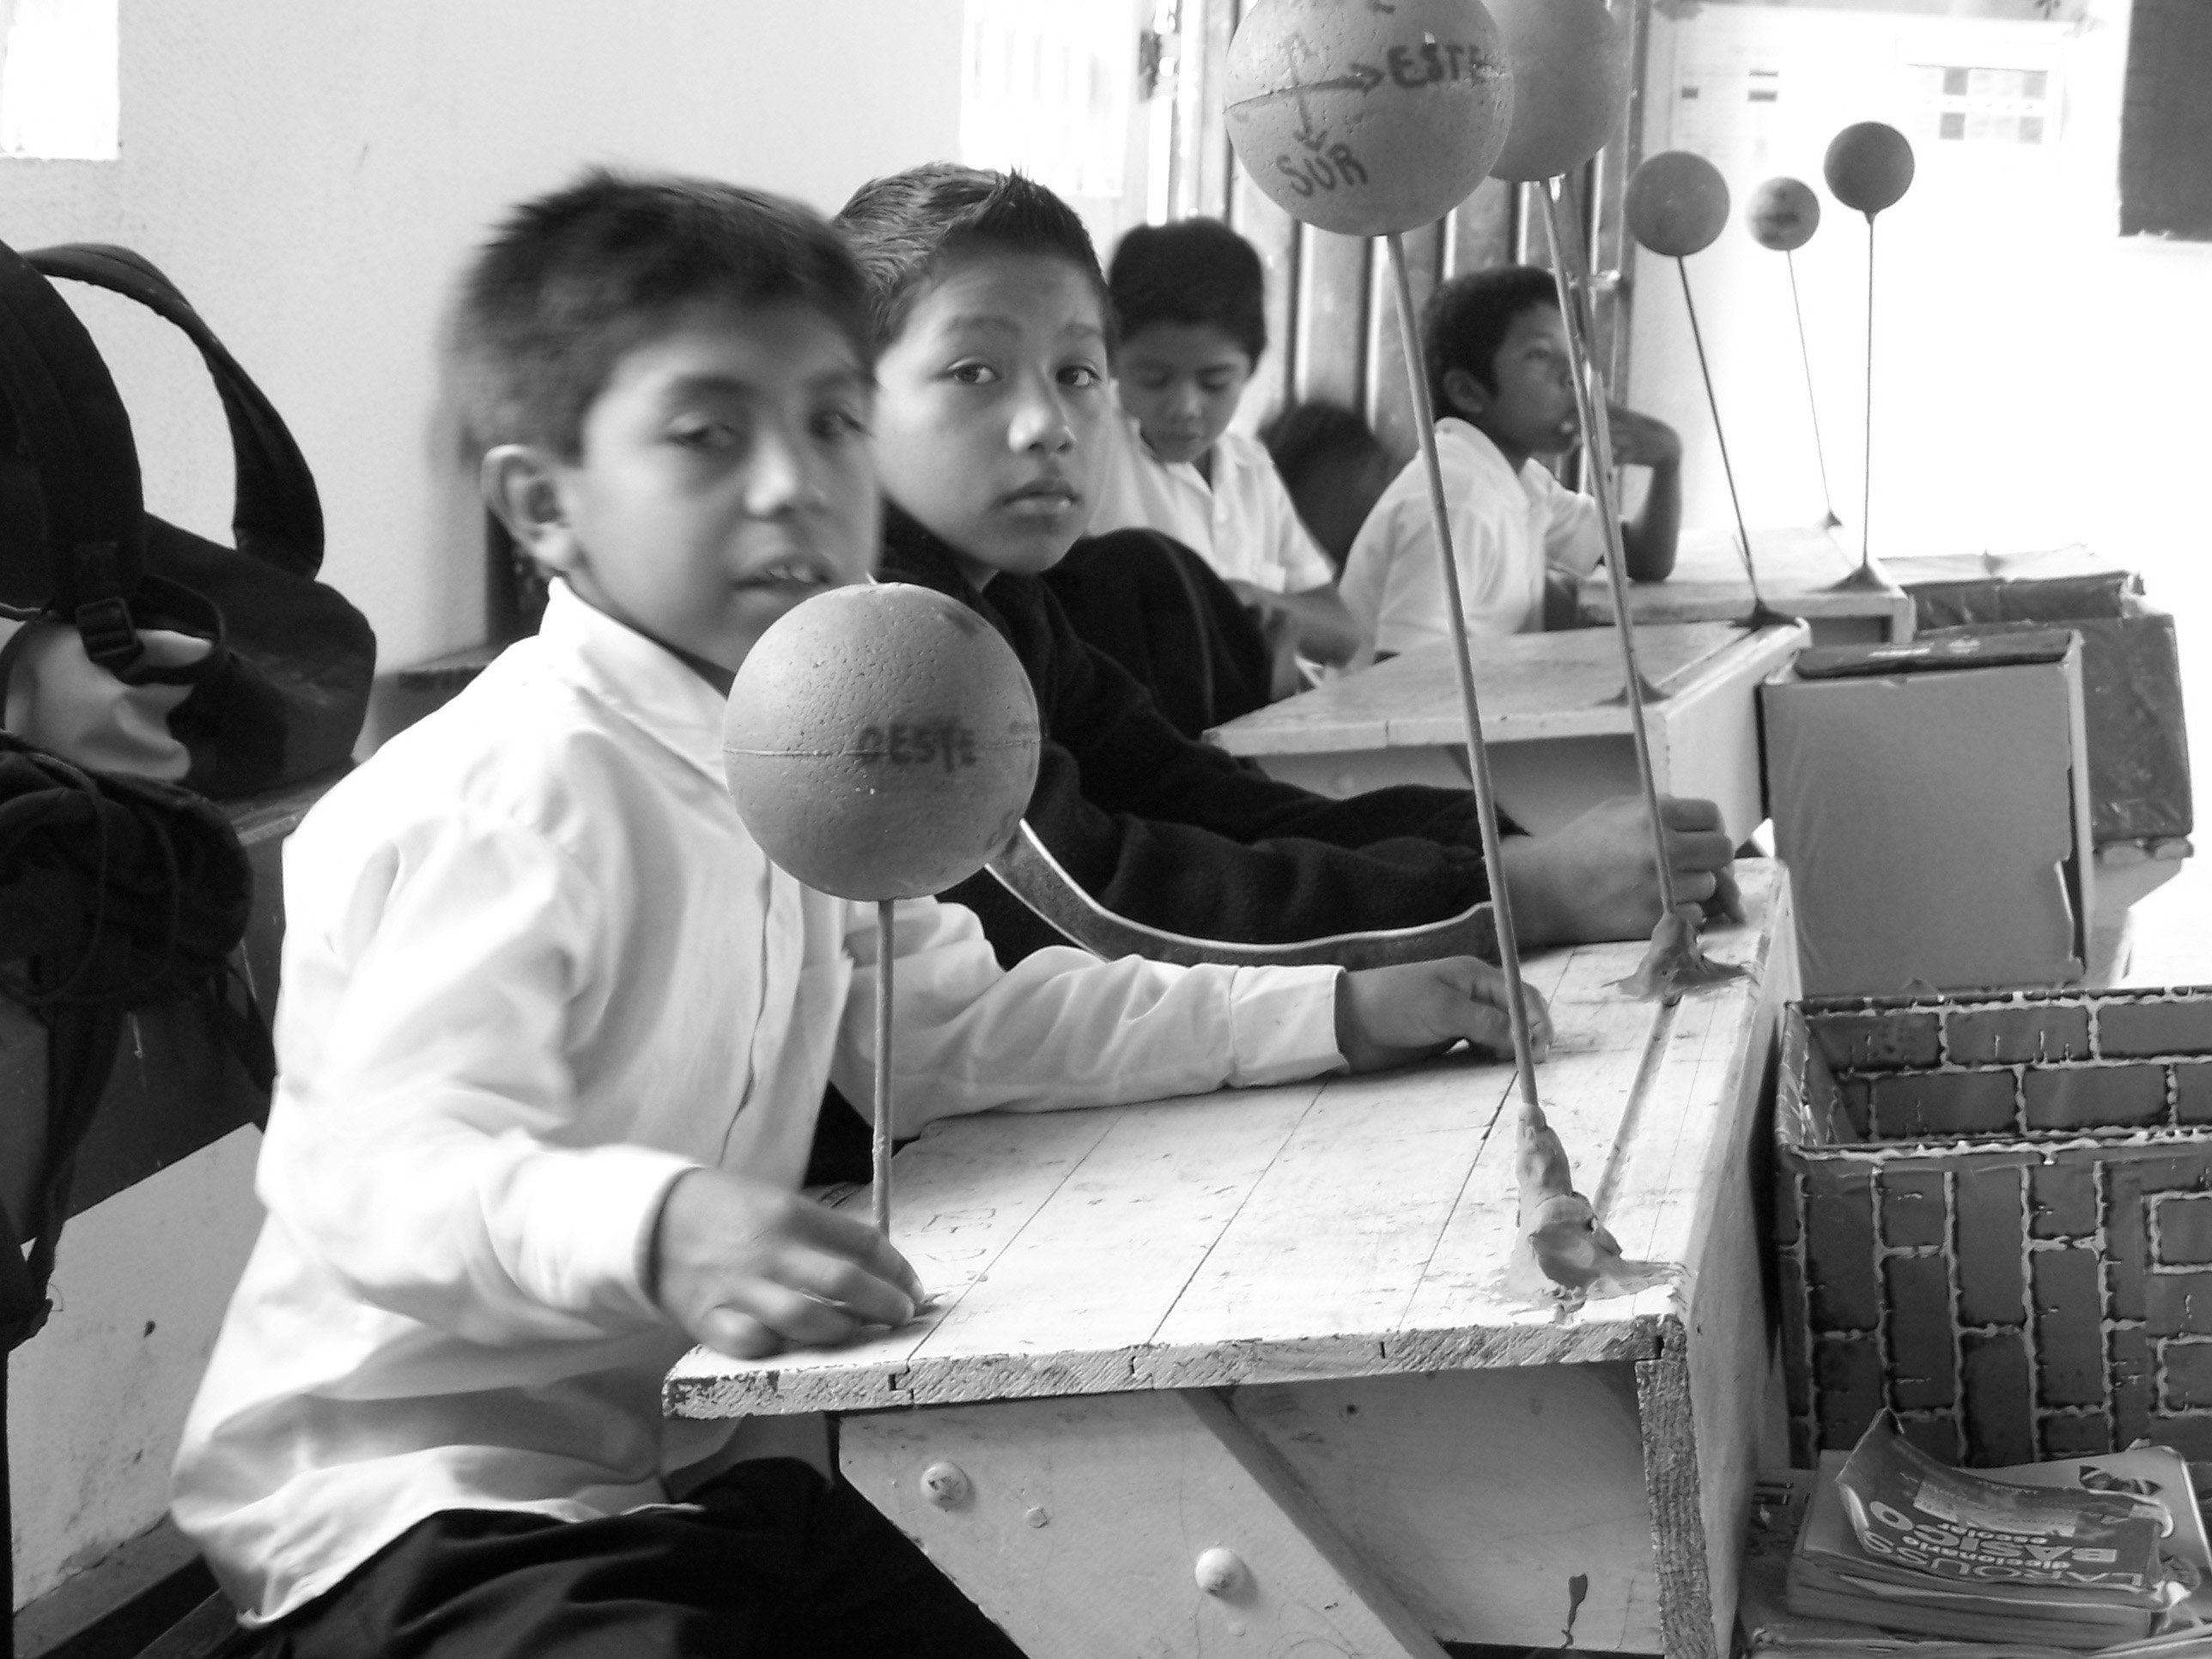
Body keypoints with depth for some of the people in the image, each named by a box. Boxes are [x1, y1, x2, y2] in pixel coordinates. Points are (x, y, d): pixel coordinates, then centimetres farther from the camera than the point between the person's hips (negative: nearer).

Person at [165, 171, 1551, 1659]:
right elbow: (389, 1180, -32)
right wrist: (654, 1229, -51)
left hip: (677, 1470, 9)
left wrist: (1335, 1009, 13)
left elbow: (949, 1028, 17)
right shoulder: (516, 793, -23)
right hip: (427, 1517, -9)